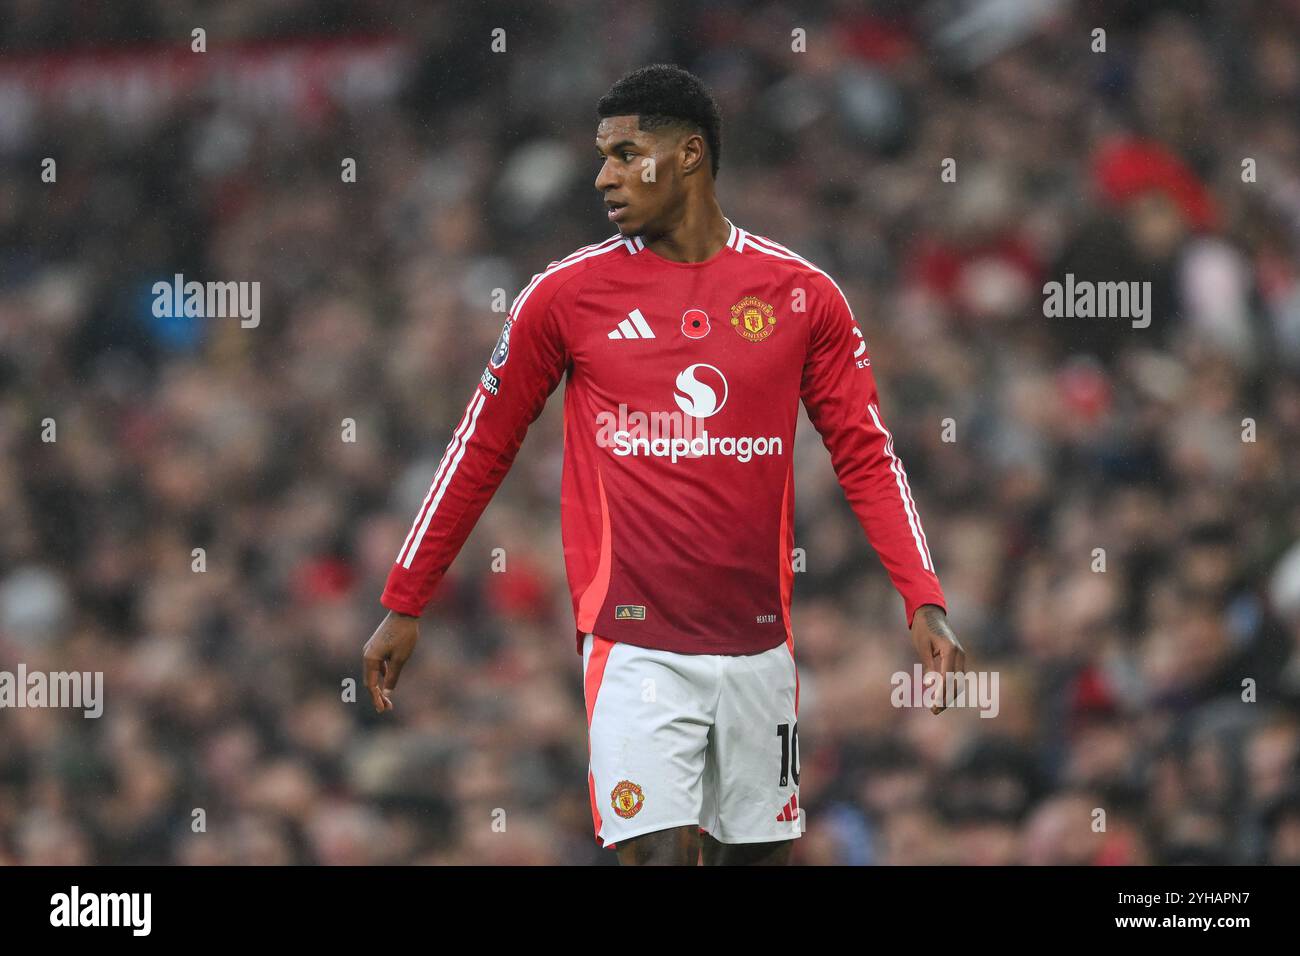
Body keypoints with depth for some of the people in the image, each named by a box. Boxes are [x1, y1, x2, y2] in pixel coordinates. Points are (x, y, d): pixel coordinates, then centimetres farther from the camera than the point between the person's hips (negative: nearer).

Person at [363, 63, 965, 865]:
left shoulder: (802, 295, 3)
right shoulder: (569, 294, 2)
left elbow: (867, 458, 6)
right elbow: (481, 451, 9)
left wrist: (924, 602, -5)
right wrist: (403, 606, 9)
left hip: (756, 644, 2)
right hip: (633, 643, -2)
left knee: (757, 854, 7)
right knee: (657, 853, -14)